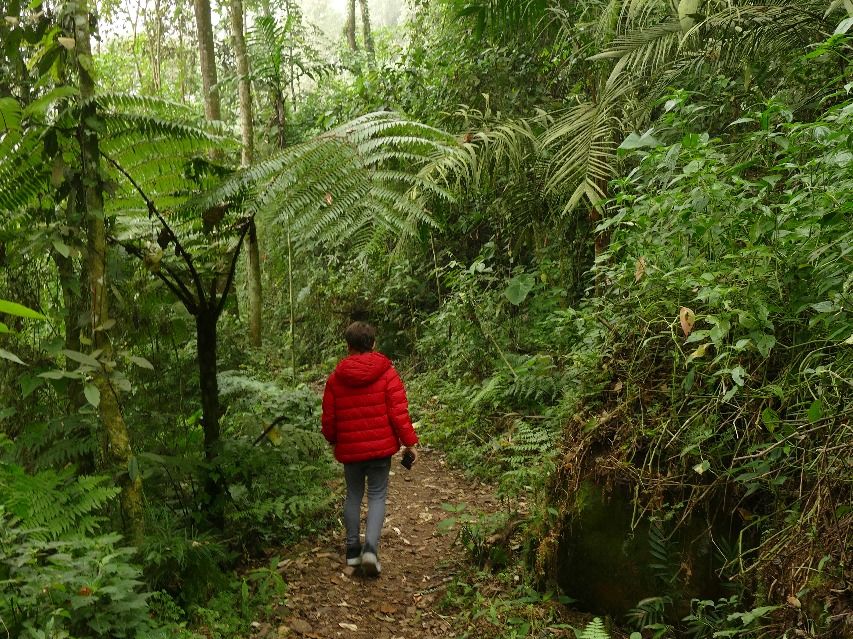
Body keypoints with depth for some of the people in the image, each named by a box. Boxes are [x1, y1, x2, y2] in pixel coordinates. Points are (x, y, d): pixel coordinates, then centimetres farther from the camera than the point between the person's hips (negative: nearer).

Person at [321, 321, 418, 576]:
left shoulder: (336, 378, -1)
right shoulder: (387, 373, -8)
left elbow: (329, 418, 3)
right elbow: (398, 411, -11)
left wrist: (333, 440, 22)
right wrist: (409, 441, -2)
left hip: (349, 449, 2)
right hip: (381, 446, -2)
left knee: (353, 495, 16)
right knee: (377, 496, 5)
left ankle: (352, 550, 20)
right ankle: (371, 548, -12)